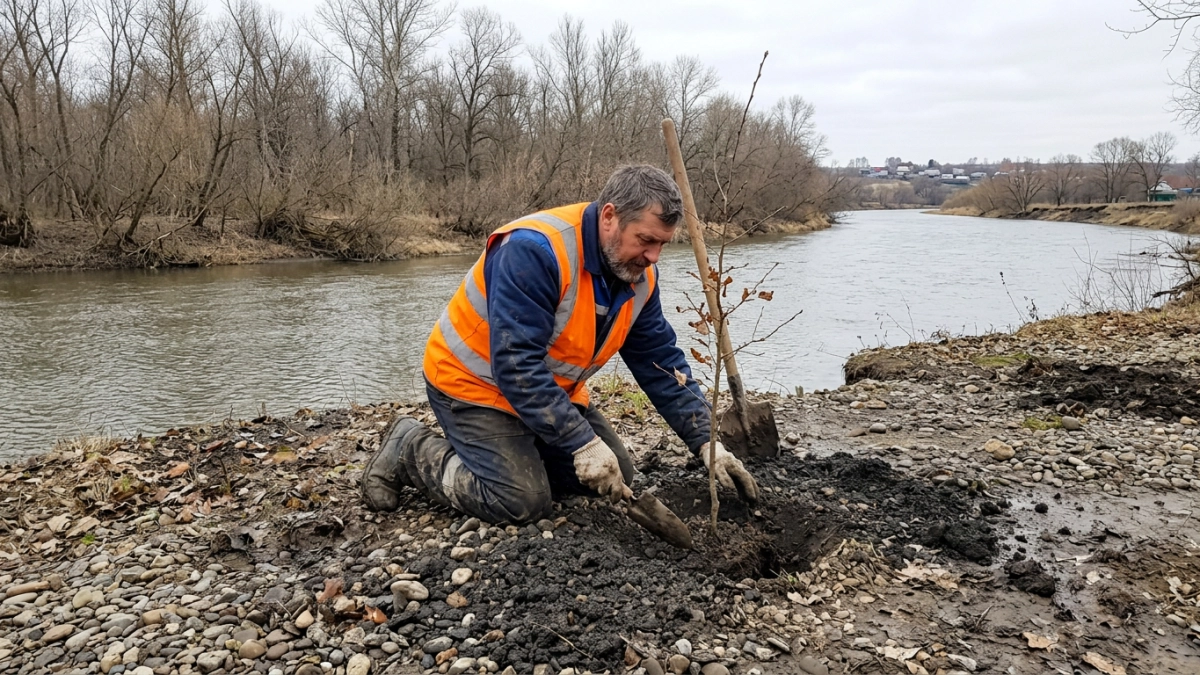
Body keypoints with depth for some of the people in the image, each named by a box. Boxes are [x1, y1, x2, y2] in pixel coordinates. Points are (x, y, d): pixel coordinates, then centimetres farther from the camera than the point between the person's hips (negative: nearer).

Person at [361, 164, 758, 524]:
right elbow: (516, 366, -35)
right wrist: (584, 444, -32)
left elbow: (663, 365, -1)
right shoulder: (534, 250, -32)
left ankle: (511, 449, 19)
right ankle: (411, 450, 2)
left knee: (616, 477, 5)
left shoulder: (639, 275, -7)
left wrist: (706, 443, -10)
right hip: (473, 383, -8)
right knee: (524, 502, -19)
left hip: (552, 389, 8)